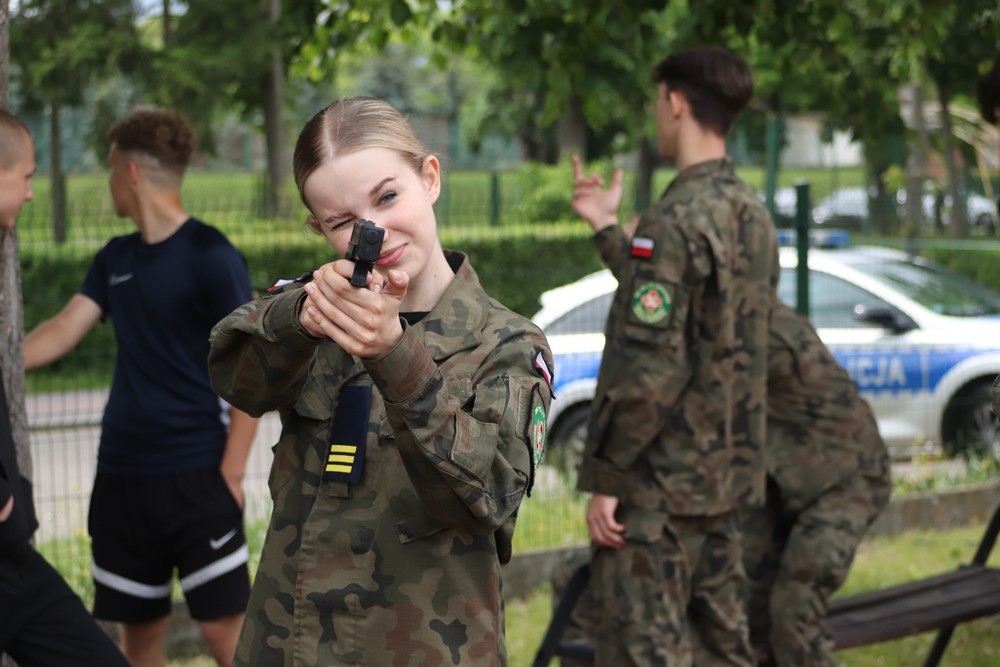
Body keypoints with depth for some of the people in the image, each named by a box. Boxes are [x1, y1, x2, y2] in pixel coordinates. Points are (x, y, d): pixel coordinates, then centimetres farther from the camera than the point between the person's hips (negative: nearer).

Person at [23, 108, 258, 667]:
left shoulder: (211, 256, -10)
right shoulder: (115, 258, 11)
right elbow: (63, 332, 10)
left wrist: (231, 473, -15)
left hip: (196, 475, -7)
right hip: (122, 474, 7)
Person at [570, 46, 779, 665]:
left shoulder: (676, 220, -18)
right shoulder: (753, 215, 9)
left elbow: (651, 366, -22)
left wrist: (605, 478, -15)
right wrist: (607, 230, 26)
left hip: (659, 480, -9)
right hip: (727, 473, 9)